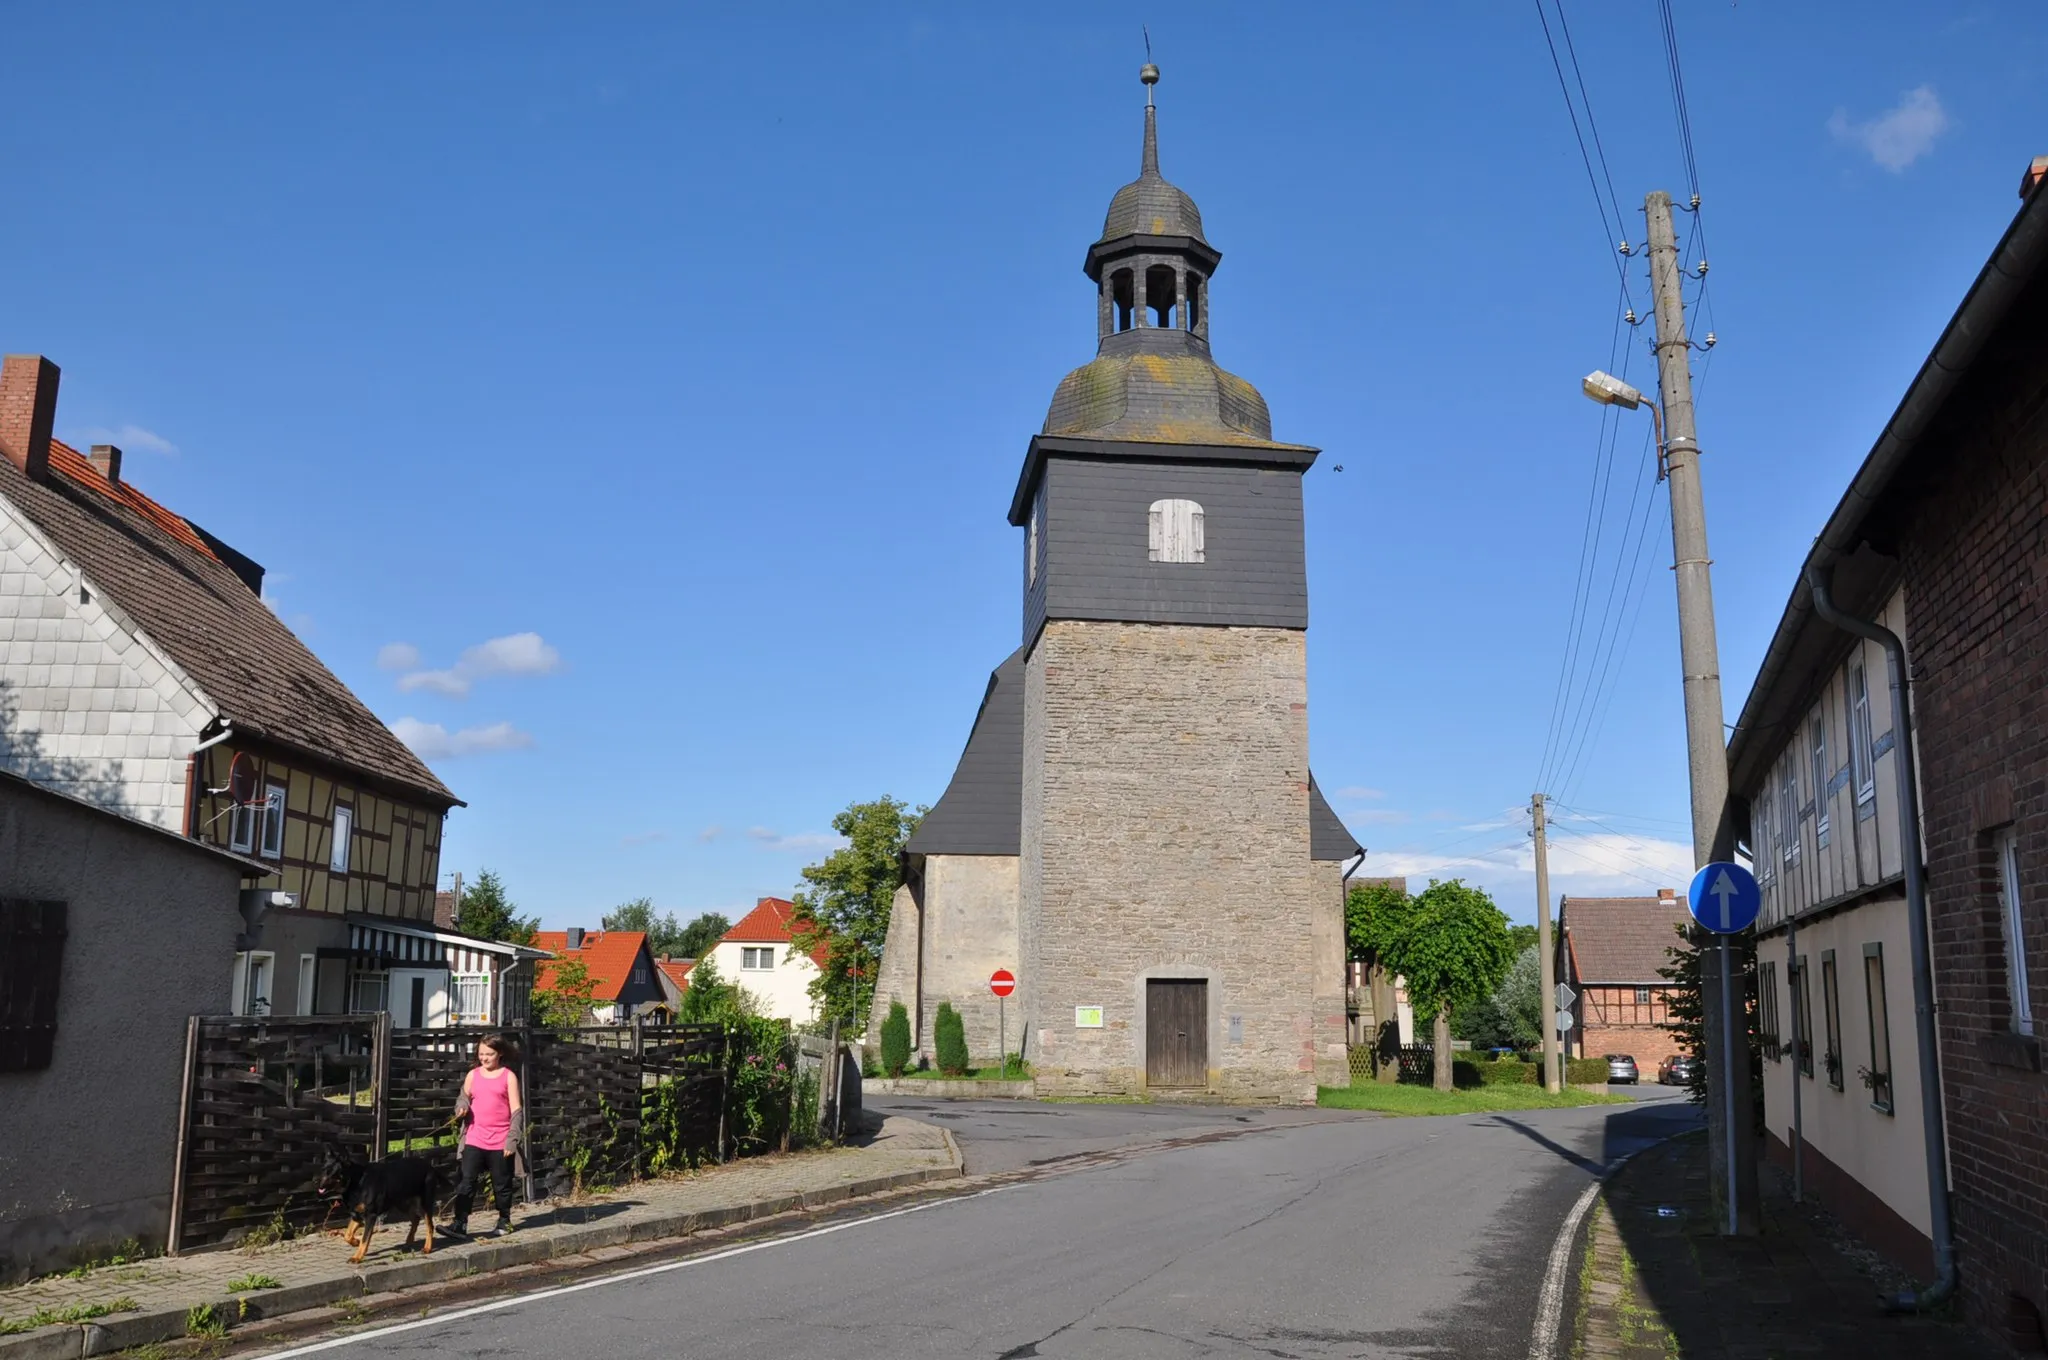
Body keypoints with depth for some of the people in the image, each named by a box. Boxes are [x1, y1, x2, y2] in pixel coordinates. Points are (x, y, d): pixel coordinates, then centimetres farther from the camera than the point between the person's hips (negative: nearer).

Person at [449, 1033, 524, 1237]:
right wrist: (462, 1106, -6)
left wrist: (512, 1139, -11)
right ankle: (460, 1223, -4)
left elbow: (516, 1110, -5)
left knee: (501, 1184, 9)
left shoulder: (508, 1076, -3)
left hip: (501, 1142, -3)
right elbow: (464, 1096, 19)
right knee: (465, 1181, -5)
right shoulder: (473, 1075, 6)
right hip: (475, 1140, 3)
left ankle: (504, 1221, 23)